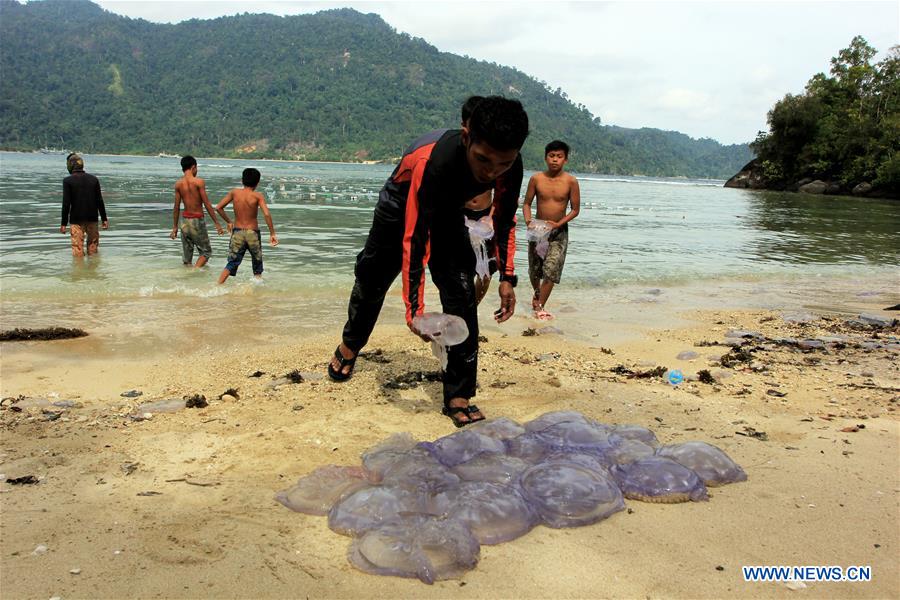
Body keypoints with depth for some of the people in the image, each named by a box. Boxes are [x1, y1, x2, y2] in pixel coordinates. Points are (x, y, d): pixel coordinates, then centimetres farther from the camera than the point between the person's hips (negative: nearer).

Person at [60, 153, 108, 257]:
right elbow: (100, 201, 3)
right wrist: (104, 219, 10)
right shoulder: (93, 179, 3)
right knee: (93, 244, 15)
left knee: (78, 248, 1)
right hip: (92, 219, 3)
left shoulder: (68, 181, -7)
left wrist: (64, 223, -5)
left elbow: (66, 204, -10)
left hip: (76, 220, -3)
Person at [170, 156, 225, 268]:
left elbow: (176, 207, 5)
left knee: (186, 254, 13)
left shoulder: (178, 184, 3)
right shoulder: (199, 182, -10)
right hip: (197, 220, -5)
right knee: (206, 252, 8)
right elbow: (207, 204, -11)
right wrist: (217, 223, -7)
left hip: (185, 220, 5)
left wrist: (175, 227, 13)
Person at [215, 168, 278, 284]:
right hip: (253, 233, -2)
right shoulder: (257, 196, -8)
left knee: (231, 264, 10)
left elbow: (218, 207, 1)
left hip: (237, 232, 2)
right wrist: (272, 233, -13)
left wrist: (229, 221, 15)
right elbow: (267, 214, -19)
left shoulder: (234, 192, 0)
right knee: (257, 267, 15)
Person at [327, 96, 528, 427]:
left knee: (462, 296, -12)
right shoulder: (433, 161, -45)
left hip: (448, 213, 3)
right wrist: (414, 309, -45)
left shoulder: (510, 168, -28)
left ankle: (459, 396, -5)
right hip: (401, 209, -3)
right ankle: (350, 344, 47)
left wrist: (506, 278, -10)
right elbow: (414, 240, -43)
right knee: (373, 279, 16)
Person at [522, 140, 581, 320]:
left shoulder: (571, 182, -11)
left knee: (551, 270, -12)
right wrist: (528, 222, -15)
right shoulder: (536, 179, -7)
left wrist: (558, 224, -17)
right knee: (534, 269, 14)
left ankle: (540, 306, 0)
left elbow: (575, 209, -5)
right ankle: (537, 294, 44)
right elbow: (527, 203, 2)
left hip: (559, 231, -2)